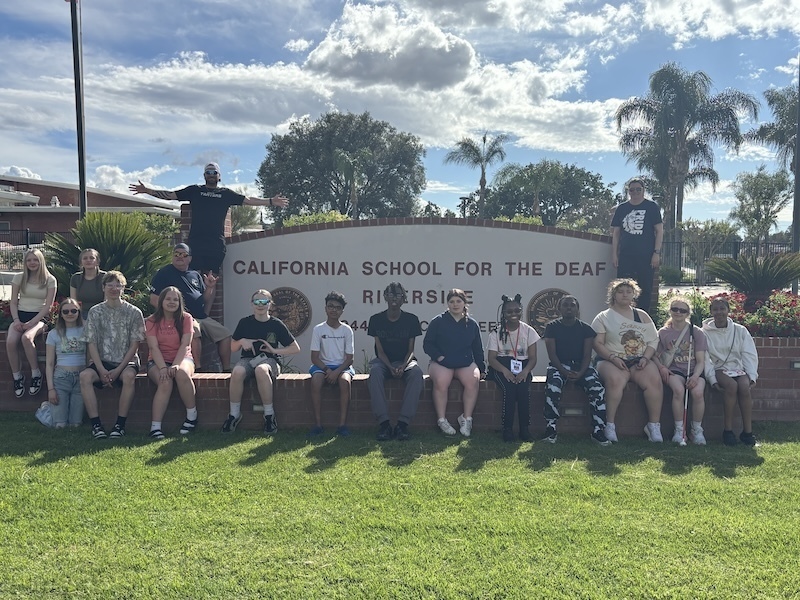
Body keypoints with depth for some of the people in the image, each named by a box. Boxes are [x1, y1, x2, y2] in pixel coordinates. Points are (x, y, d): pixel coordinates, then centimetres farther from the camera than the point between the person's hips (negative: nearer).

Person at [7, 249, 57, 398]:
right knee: (10, 342, -29)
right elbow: (13, 303, 8)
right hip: (20, 316, 3)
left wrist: (31, 323, -15)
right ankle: (17, 377, -11)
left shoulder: (50, 280, 2)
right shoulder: (19, 278, 9)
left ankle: (36, 374, -20)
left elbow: (48, 306, -4)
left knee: (26, 337, -36)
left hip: (39, 318, -3)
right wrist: (16, 320, -9)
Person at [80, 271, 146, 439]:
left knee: (129, 375, -36)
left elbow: (134, 345, -2)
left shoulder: (133, 312, 1)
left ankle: (120, 424, -27)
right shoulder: (95, 312, 6)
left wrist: (118, 370, -13)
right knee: (85, 375, -30)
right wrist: (101, 370, -13)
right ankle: (96, 424, -25)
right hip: (102, 362, 2)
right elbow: (91, 344, 1)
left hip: (126, 362, -2)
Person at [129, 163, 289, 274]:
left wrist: (271, 201, 3)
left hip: (217, 244, 1)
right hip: (195, 242, -1)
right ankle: (192, 310, -2)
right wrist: (147, 190, 4)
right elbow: (170, 195, 12)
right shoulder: (194, 191, 13)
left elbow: (248, 200, 11)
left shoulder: (226, 194, 15)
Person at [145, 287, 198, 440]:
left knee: (182, 373, -36)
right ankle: (155, 427, -33)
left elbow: (185, 344, -10)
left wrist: (176, 365, -25)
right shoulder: (152, 321, 1)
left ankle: (192, 415, -20)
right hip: (158, 361, 0)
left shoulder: (186, 318, 0)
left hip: (182, 358, 0)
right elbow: (154, 347, -9)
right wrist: (163, 368, -24)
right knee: (165, 382, -33)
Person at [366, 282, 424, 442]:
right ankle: (384, 423, -37)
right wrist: (390, 368, -22)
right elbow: (380, 350, -4)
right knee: (374, 372, -36)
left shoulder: (411, 319, -1)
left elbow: (411, 350, -2)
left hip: (404, 361, 0)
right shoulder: (376, 319, -2)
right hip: (383, 361, 0)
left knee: (417, 373, -35)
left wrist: (403, 366, -23)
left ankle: (403, 424, -36)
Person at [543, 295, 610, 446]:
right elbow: (552, 354, -4)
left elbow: (587, 355, 0)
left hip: (581, 366, 1)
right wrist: (565, 372, -20)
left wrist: (580, 373, -19)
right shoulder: (552, 327, 3)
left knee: (598, 389, -27)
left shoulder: (586, 328, 6)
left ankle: (598, 430, -20)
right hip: (559, 365, -1)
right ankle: (551, 429, -24)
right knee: (552, 388, -34)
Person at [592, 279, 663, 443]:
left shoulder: (642, 316, 19)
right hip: (611, 361, -3)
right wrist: (613, 358, -16)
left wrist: (645, 357, -6)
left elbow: (653, 340, 13)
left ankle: (654, 425, -18)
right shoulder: (604, 317, 9)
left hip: (639, 360, 3)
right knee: (615, 380, -36)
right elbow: (597, 343, -1)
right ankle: (609, 426, -29)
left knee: (654, 380, -28)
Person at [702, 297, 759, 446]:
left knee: (744, 386, -31)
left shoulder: (740, 330, 10)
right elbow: (705, 359, -4)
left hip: (738, 368, 2)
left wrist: (752, 376, -8)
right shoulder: (705, 333, 4)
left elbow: (749, 355, 6)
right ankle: (728, 430, -26)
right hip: (718, 369, -2)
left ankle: (747, 431, -24)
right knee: (731, 385, -34)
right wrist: (712, 379, -17)